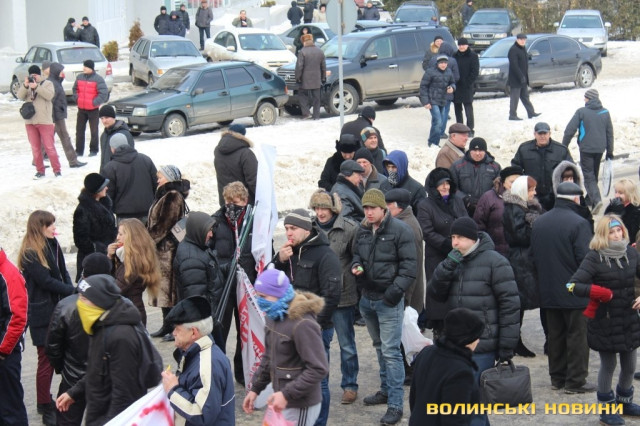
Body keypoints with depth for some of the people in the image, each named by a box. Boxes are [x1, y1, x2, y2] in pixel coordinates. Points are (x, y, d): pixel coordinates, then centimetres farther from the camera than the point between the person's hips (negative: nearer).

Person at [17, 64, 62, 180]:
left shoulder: (47, 83, 2)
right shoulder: (26, 85, 13)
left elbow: (49, 95, -16)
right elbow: (20, 96, -2)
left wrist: (36, 87, -23)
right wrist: (25, 86, -18)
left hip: (45, 121, -4)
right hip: (30, 121, 4)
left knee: (49, 146, -5)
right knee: (35, 148, 7)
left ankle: (57, 170, 2)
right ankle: (40, 170, 15)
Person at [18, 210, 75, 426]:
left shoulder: (52, 246, 9)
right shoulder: (30, 254, -14)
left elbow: (63, 273, 10)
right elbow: (46, 281, -18)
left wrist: (71, 291, -8)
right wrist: (74, 291, -15)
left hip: (59, 309, 7)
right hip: (42, 313, -7)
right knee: (47, 359, -1)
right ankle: (45, 408, 9)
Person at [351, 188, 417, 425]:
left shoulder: (400, 231, -13)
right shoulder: (363, 230, 7)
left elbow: (409, 266, -14)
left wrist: (395, 291, -19)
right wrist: (356, 266, -1)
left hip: (388, 300, -7)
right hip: (367, 297, 7)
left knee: (390, 351, -10)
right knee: (379, 347, 21)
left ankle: (395, 405, -8)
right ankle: (386, 390, 36)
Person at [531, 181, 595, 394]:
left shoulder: (539, 222, 5)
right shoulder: (578, 223, -17)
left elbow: (533, 255, 12)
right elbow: (585, 259, -20)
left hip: (548, 291, 6)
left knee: (555, 335, 14)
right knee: (577, 336, 2)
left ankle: (557, 378, 21)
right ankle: (575, 381, 4)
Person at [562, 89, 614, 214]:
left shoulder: (581, 112, -8)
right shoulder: (605, 112, 6)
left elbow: (570, 130, -9)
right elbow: (610, 133, 11)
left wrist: (563, 147, 1)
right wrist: (610, 152, 18)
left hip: (586, 149, -5)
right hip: (600, 149, 5)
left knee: (588, 175, -4)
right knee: (594, 175, 18)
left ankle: (596, 199, -22)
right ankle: (590, 199, 28)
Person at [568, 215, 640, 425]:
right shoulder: (595, 257, -15)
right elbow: (574, 285, -21)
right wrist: (598, 292, -31)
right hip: (605, 321, -5)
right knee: (608, 365, 6)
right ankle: (606, 409, 22)